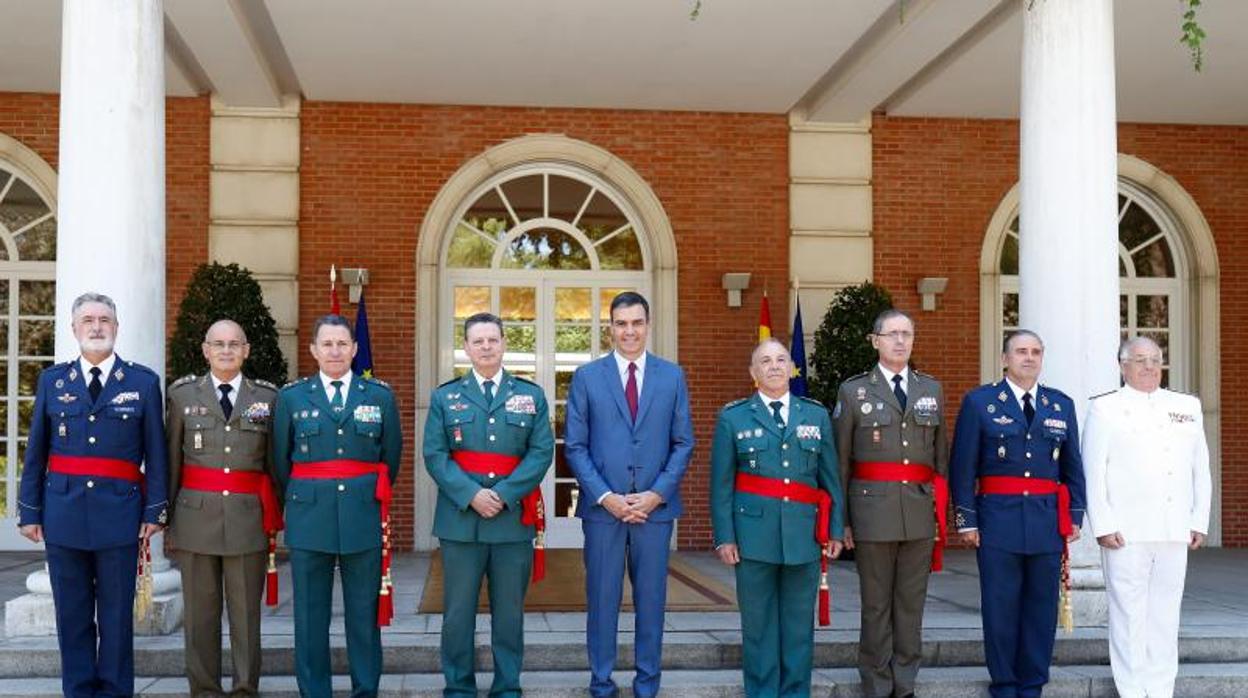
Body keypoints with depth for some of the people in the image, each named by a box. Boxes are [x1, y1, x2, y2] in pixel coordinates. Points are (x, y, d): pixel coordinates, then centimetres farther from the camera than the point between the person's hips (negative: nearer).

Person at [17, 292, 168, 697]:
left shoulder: (144, 382, 3)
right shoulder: (52, 381, 8)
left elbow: (156, 455, 2)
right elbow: (35, 453, 9)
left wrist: (154, 511, -3)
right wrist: (29, 510, 5)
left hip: (119, 512, -2)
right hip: (64, 512, 2)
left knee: (117, 615, 5)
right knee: (72, 614, 8)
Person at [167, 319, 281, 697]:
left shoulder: (268, 396, 7)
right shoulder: (182, 393, 7)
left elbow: (276, 461, 8)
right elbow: (171, 460, 8)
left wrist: (276, 517, 6)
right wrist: (166, 513, 6)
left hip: (249, 517, 0)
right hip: (196, 516, 0)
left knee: (247, 610, 3)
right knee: (199, 612, 6)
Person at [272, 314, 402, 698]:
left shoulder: (380, 395, 5)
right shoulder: (291, 396, 5)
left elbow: (392, 455, 11)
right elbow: (281, 460, 12)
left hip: (364, 516, 0)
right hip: (309, 517, 0)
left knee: (364, 612, 6)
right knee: (310, 613, 5)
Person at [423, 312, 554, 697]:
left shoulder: (531, 395, 8)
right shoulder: (445, 396, 8)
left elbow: (542, 451, -1)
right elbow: (435, 454, -1)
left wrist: (504, 495, -12)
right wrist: (471, 494, -14)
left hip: (514, 517, 0)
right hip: (460, 518, 0)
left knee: (509, 611, 7)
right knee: (458, 611, 5)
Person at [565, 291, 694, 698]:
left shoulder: (672, 376, 7)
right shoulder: (587, 377, 3)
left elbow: (683, 443, 5)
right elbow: (575, 446, 0)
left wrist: (656, 495, -7)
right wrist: (605, 496, -10)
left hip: (655, 506, 1)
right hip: (602, 507, -1)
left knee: (651, 600, 7)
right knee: (602, 600, 5)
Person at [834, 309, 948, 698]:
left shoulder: (932, 390, 12)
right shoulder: (853, 392, 3)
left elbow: (941, 457, 13)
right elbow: (840, 462, 2)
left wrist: (942, 512, 9)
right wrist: (841, 520, -1)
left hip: (921, 514, 3)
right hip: (873, 510, -3)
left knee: (911, 604, 8)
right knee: (876, 606, 4)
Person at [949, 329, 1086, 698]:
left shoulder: (1062, 405, 12)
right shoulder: (979, 402, 2)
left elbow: (1073, 468, 14)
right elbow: (962, 467, -1)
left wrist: (1075, 517, 7)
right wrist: (966, 521, -5)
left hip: (1048, 523, 3)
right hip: (998, 521, -3)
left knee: (1041, 609, 7)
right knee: (1000, 609, 2)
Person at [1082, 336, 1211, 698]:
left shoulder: (1187, 407, 15)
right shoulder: (1105, 408, 3)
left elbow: (1200, 468, 14)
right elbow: (1094, 472, -2)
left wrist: (1199, 520, 8)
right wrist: (1104, 526, -8)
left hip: (1174, 532, 3)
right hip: (1126, 532, -3)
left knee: (1165, 614, 7)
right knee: (1129, 613, 0)